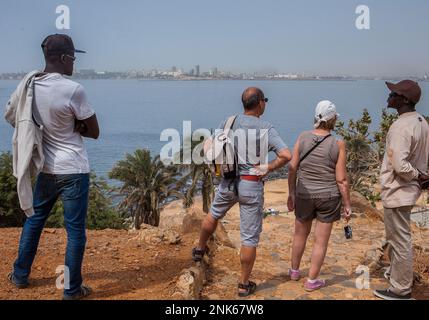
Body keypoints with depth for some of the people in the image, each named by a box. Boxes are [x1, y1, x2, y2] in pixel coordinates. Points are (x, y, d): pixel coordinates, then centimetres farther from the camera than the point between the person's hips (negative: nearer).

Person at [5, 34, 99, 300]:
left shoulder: (29, 85, -2)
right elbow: (94, 132, -11)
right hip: (74, 170, -6)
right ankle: (72, 290, 14)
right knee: (75, 229, 5)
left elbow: (10, 116, 16)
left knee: (34, 218, 23)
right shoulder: (73, 90, -20)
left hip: (46, 168, 6)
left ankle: (20, 275, 35)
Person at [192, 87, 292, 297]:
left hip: (228, 182, 4)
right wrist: (268, 168, -10)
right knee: (249, 238, 7)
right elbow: (286, 155, -23)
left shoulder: (229, 122, -1)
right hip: (251, 186, -4)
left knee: (214, 215, 32)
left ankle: (200, 250, 51)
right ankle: (244, 285, 16)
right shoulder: (266, 129, -13)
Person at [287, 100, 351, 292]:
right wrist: (348, 205, -1)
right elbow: (341, 179, -12)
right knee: (321, 240, 10)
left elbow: (292, 168, -4)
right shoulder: (338, 145, -14)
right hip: (329, 197, -2)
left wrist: (291, 194, 7)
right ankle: (312, 281, 17)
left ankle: (294, 271, 36)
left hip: (304, 195, 3)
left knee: (300, 234, 22)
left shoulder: (303, 137, -7)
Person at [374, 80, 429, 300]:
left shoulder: (401, 127, -24)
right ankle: (396, 272, 42)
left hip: (398, 192, -10)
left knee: (400, 240, 3)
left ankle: (401, 290, 16)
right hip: (406, 190, 10)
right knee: (396, 236, 25)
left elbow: (400, 166, -28)